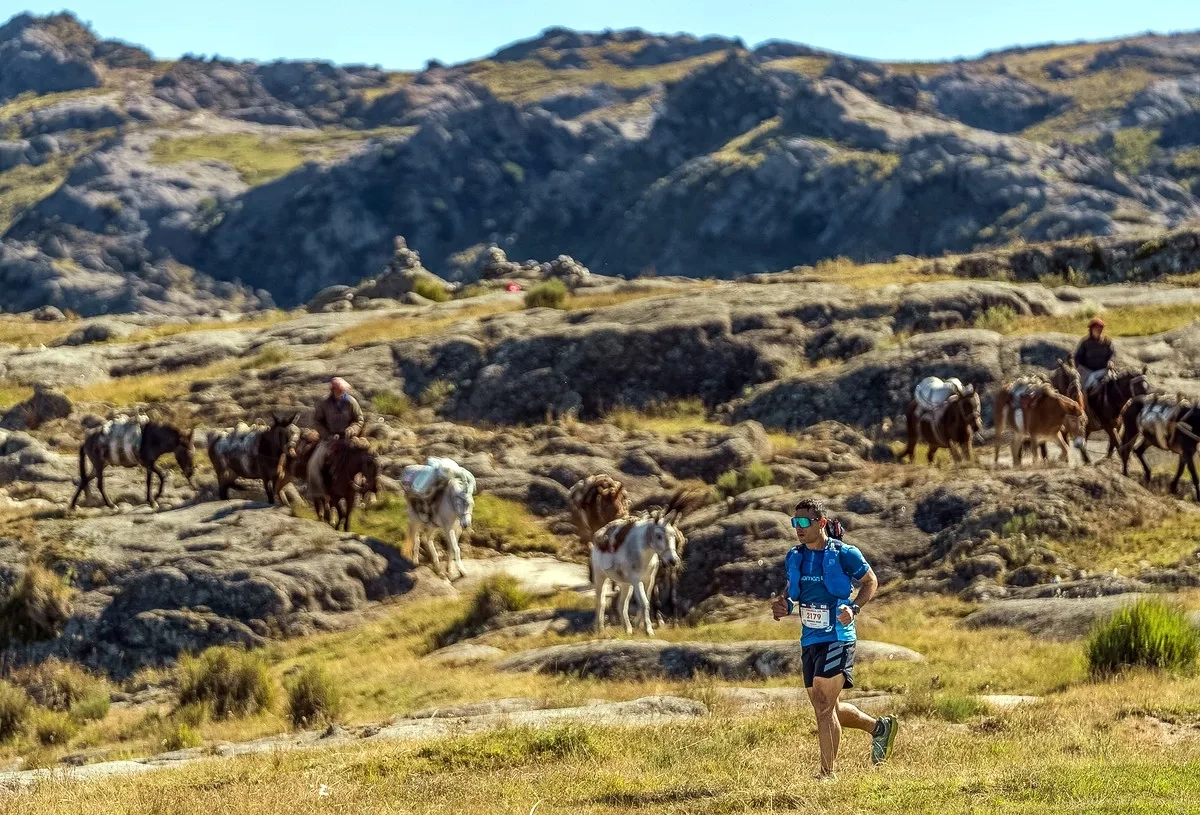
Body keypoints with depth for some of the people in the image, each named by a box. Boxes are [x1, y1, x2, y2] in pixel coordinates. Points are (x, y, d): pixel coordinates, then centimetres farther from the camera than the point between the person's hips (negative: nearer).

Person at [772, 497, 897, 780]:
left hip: (837, 639, -7)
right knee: (828, 710, 14)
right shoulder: (793, 558, 5)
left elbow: (870, 582, 1)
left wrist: (854, 608, -15)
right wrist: (784, 606, -1)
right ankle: (879, 727, 38)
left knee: (824, 706, -14)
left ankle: (827, 773, -5)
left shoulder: (844, 555, -11)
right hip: (809, 640, 7)